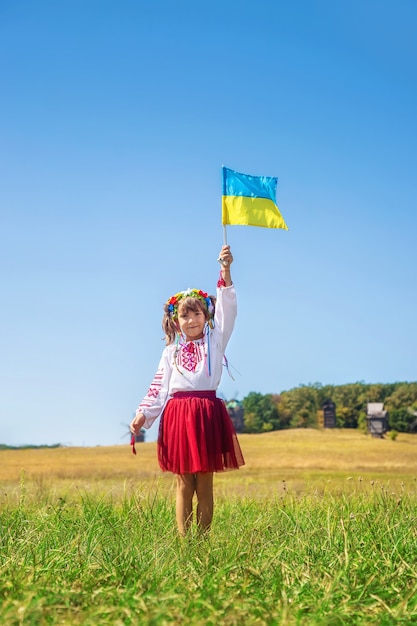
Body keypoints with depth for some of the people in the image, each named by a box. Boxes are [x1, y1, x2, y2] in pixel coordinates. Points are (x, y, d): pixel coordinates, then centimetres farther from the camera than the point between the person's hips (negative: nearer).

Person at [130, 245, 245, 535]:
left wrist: (226, 270, -16)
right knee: (184, 484, 5)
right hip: (177, 416, 2)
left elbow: (227, 307, -4)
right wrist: (143, 415, -2)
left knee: (205, 484, 4)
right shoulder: (171, 351, 14)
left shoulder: (215, 340, 8)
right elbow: (159, 388, 11)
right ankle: (183, 540, 9)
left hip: (207, 414, -1)